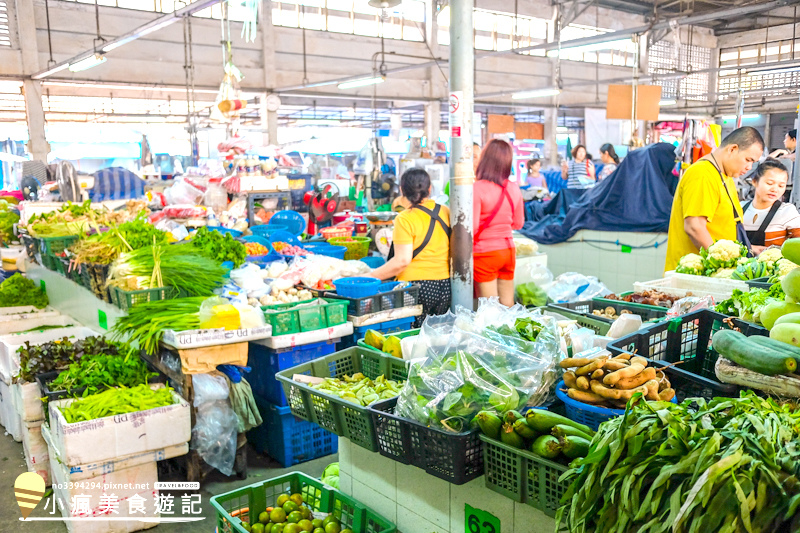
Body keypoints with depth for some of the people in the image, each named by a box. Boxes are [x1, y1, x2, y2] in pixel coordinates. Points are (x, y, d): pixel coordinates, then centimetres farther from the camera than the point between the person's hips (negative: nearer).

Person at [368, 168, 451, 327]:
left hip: (417, 285, -5)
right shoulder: (446, 212, 4)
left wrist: (371, 276, -10)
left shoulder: (405, 219, -12)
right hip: (446, 286, 6)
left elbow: (402, 261, -17)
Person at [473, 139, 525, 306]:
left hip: (485, 254, -5)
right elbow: (518, 223, 12)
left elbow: (472, 227, -16)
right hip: (508, 250, 5)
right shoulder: (514, 188, 1)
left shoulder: (477, 188, -15)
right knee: (508, 305, 13)